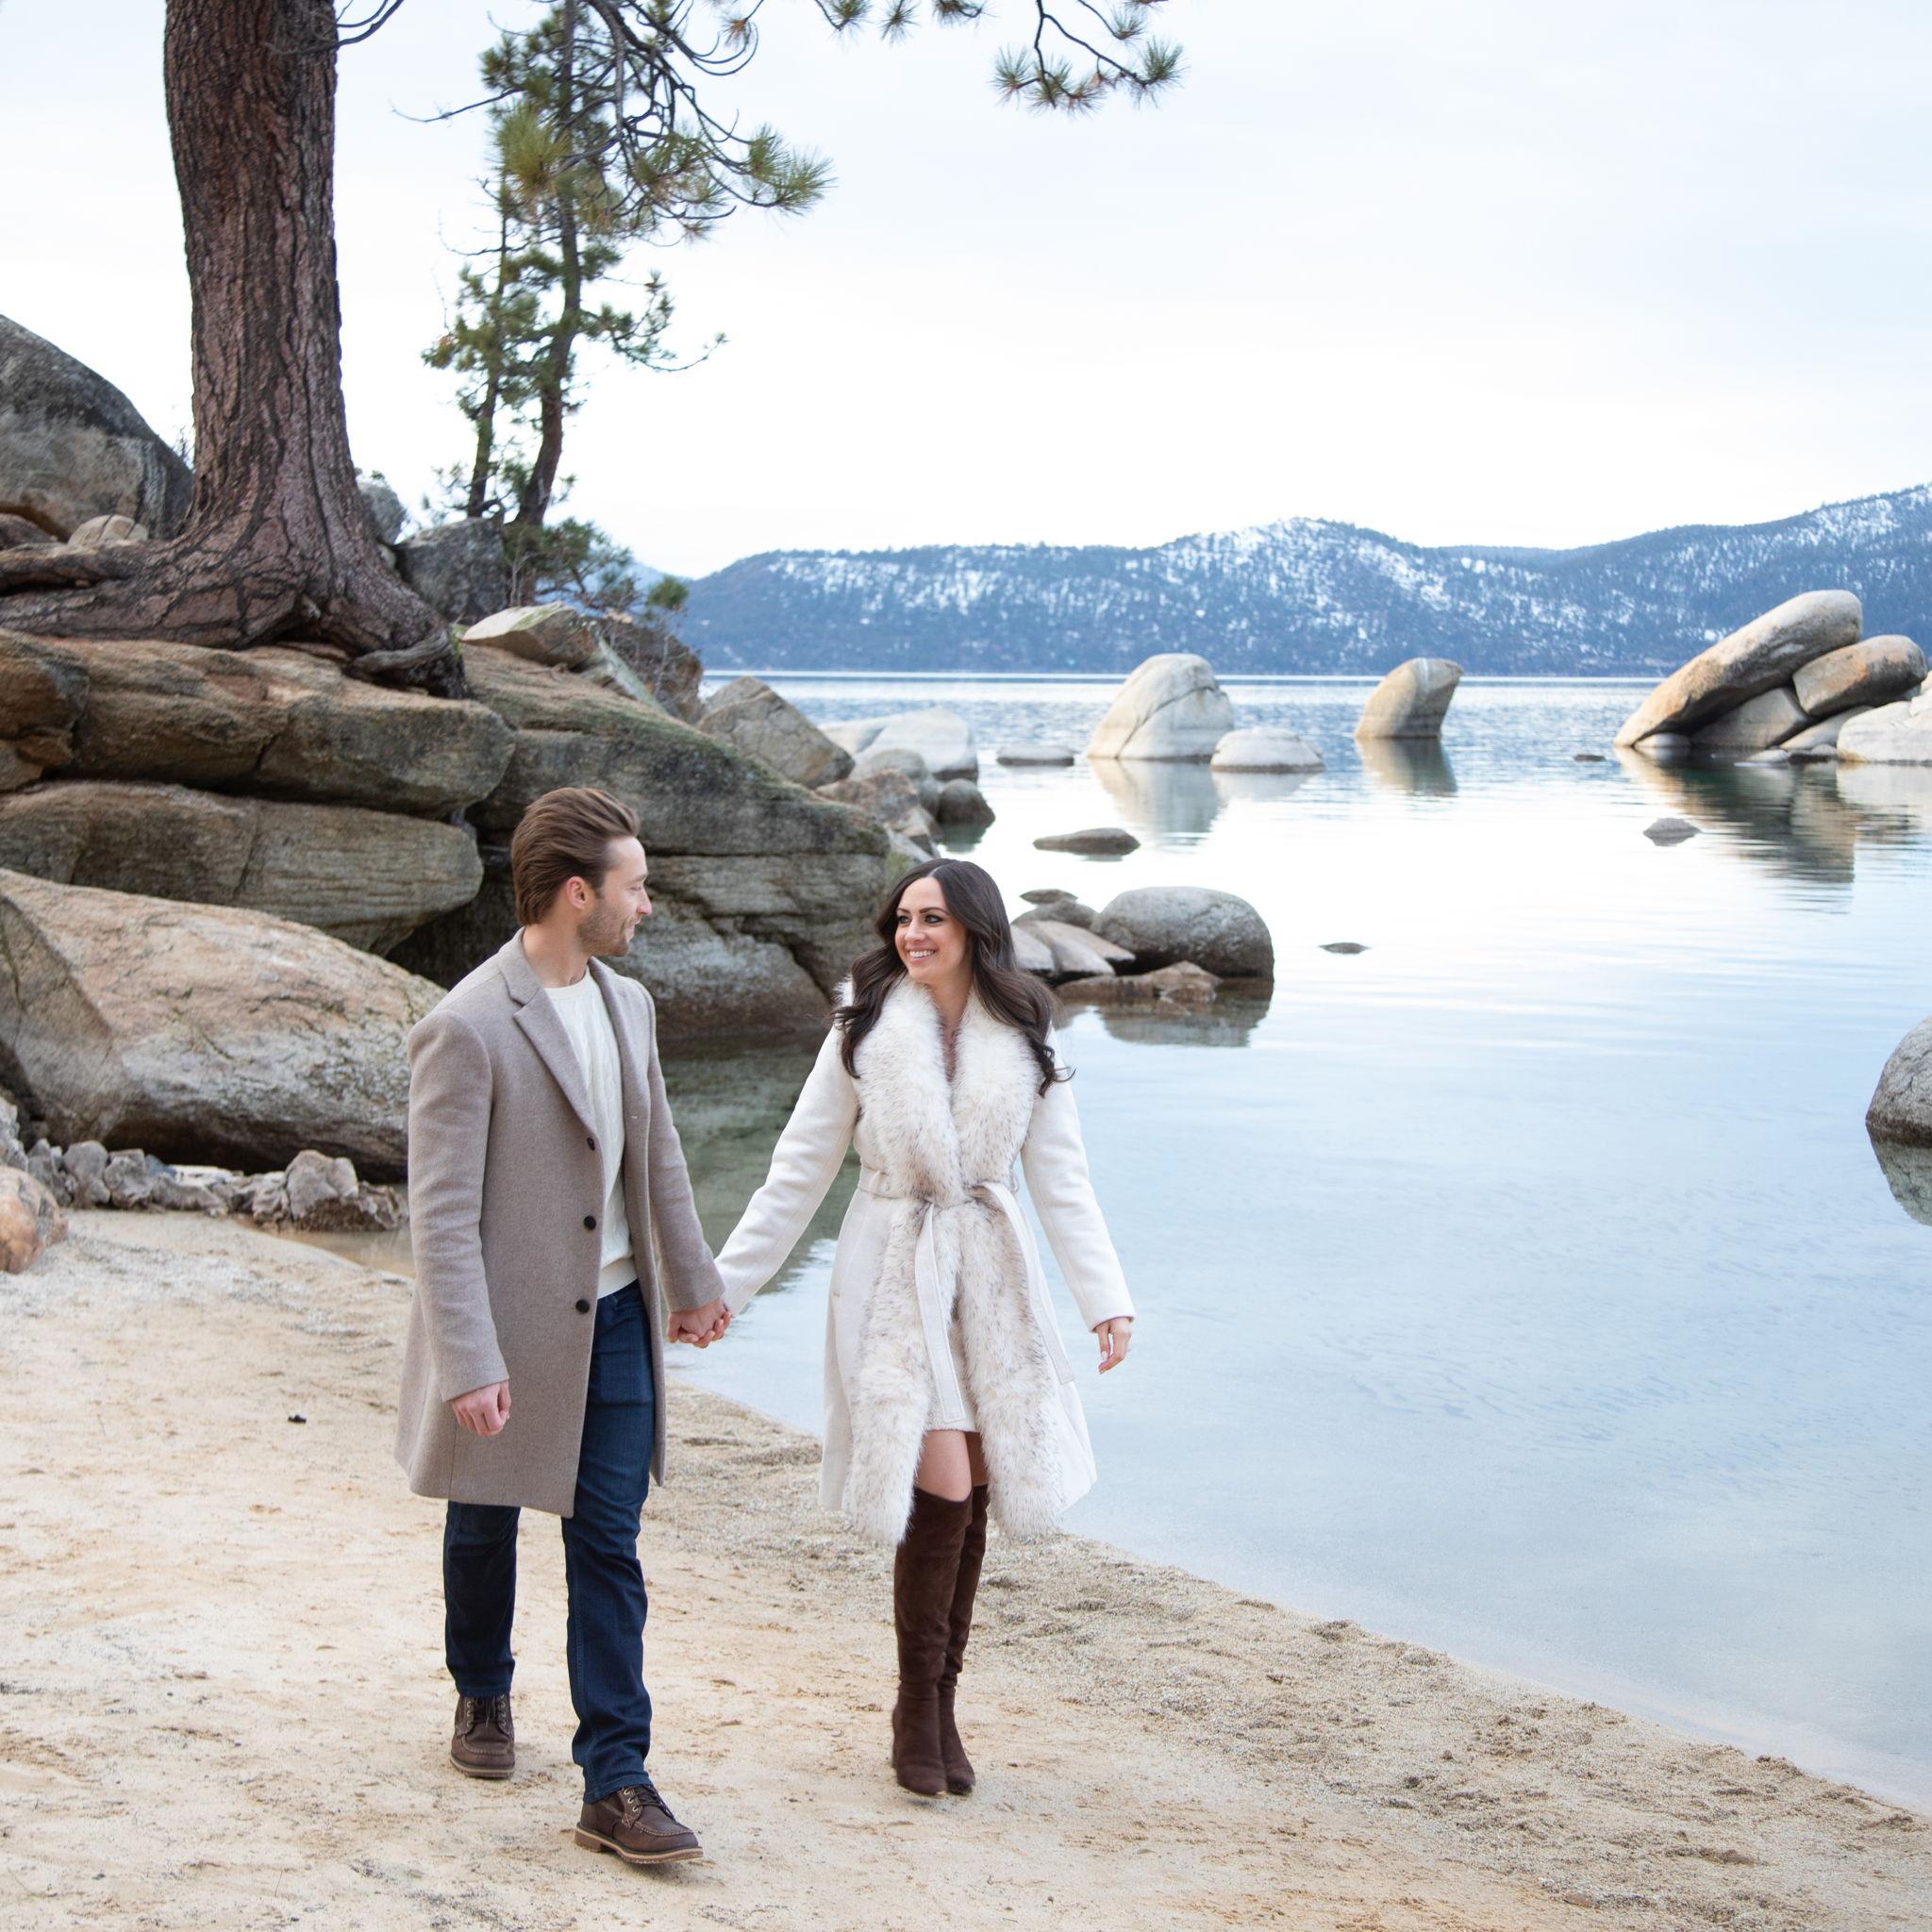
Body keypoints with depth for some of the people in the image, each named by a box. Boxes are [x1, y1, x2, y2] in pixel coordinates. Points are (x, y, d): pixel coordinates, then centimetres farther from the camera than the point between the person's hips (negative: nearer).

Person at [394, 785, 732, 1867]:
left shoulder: (628, 1005, 4)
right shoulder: (466, 1029, -18)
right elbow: (442, 1214, -20)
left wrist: (692, 1278, 25)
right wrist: (469, 1363, -25)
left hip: (615, 1319, 5)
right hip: (508, 1327, -5)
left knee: (609, 1549, 0)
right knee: (485, 1525, 17)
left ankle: (616, 1785, 2)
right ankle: (484, 1695, 43)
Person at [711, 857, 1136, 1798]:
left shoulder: (1024, 1042, 3)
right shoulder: (863, 1031, -2)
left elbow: (1061, 1182, 3)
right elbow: (799, 1170, 1)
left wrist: (1106, 1298, -8)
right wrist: (725, 1284, -1)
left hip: (991, 1277, 3)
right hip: (893, 1272, -3)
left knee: (971, 1493, 3)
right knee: (941, 1486, -13)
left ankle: (940, 1702, 18)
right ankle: (917, 1709, 4)